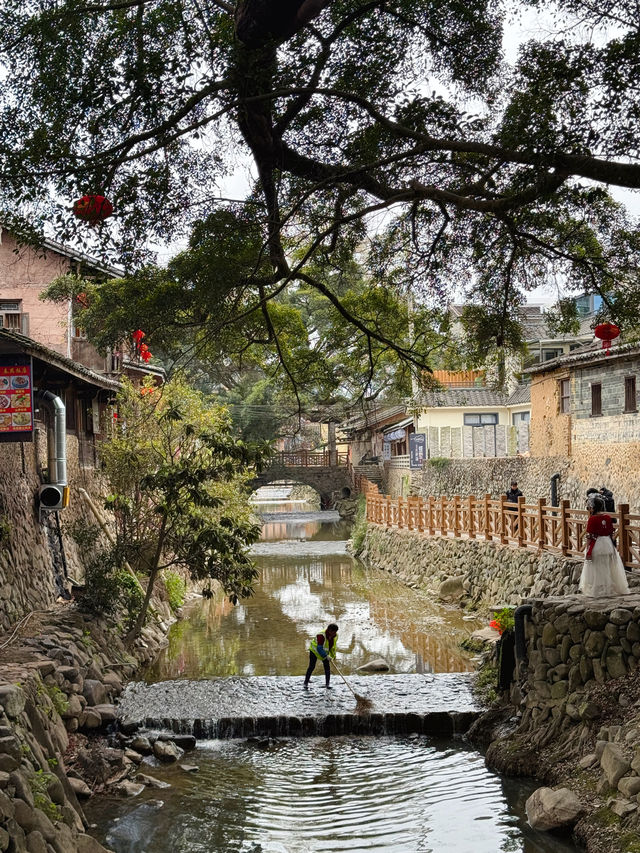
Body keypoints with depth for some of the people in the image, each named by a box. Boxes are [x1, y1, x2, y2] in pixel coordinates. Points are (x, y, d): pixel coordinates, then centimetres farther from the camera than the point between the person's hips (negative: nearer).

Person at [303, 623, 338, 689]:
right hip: (315, 650, -6)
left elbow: (333, 645, 6)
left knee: (327, 667, -2)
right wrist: (326, 656, -41)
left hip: (325, 652, 6)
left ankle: (327, 684, 7)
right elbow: (319, 648, -37)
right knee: (311, 667, -6)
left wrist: (333, 655, 11)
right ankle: (306, 683, 3)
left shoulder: (335, 636, -14)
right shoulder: (322, 635, -36)